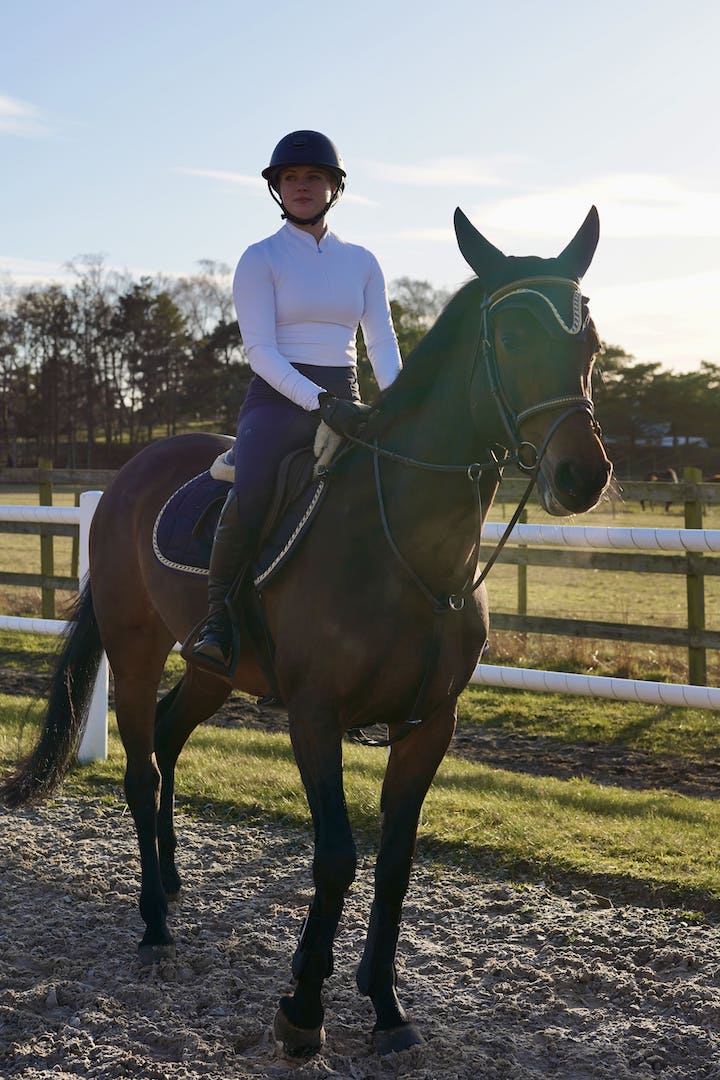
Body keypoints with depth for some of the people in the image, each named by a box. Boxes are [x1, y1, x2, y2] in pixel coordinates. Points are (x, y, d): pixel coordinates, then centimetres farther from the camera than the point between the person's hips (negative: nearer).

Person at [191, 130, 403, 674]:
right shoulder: (260, 259, 1)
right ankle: (217, 619, -17)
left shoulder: (362, 262, 14)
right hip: (278, 400, -4)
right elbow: (260, 350, -8)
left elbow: (383, 342, 8)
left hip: (345, 401, 4)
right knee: (248, 498, -33)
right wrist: (320, 401, -22)